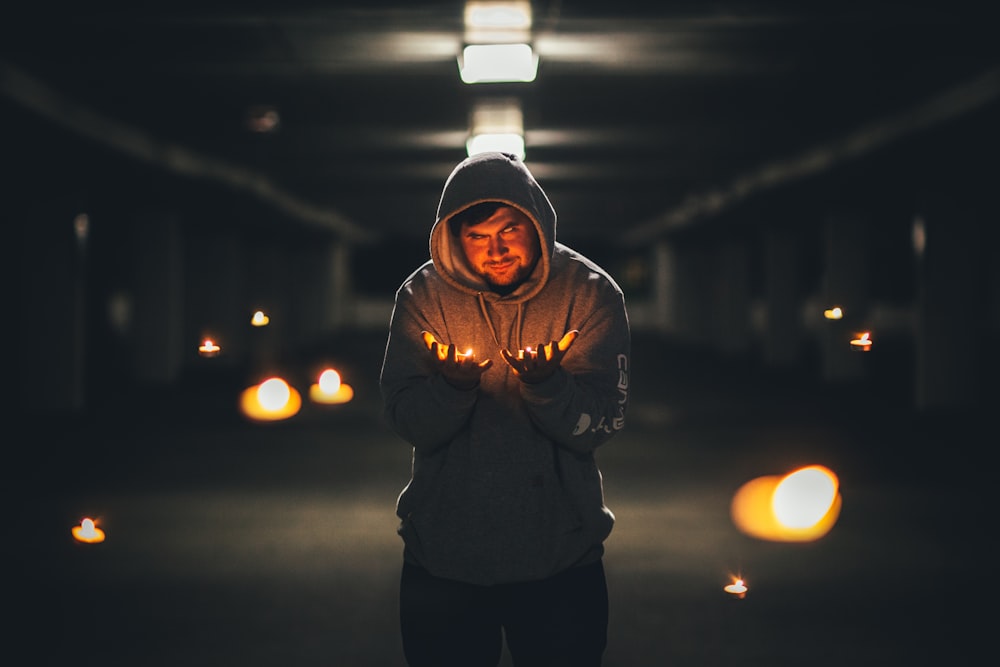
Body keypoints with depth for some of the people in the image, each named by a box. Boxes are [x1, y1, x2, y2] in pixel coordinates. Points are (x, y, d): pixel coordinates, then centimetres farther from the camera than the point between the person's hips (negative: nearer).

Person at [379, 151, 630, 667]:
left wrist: (545, 383, -30)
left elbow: (602, 426, -11)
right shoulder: (423, 296, -4)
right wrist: (452, 385, -29)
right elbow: (406, 423, -9)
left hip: (560, 555, -1)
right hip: (442, 558, 1)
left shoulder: (589, 294, -6)